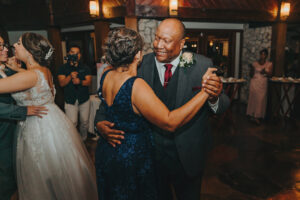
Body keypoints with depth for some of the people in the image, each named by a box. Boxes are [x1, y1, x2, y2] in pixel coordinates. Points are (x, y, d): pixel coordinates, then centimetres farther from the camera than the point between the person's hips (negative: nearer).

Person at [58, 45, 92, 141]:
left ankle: (83, 140, 30)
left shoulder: (85, 68, 7)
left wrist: (80, 82, -26)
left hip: (84, 99, 2)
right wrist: (70, 76, -25)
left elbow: (89, 81, -4)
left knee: (84, 122, 10)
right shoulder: (63, 68, 4)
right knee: (72, 123, -8)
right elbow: (61, 83, -7)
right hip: (70, 100, -2)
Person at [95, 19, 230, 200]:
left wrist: (214, 98, -35)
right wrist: (100, 121, -23)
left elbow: (222, 107, -13)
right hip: (152, 149, 2)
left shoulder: (202, 65, -13)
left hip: (187, 153, -1)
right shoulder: (141, 65, -10)